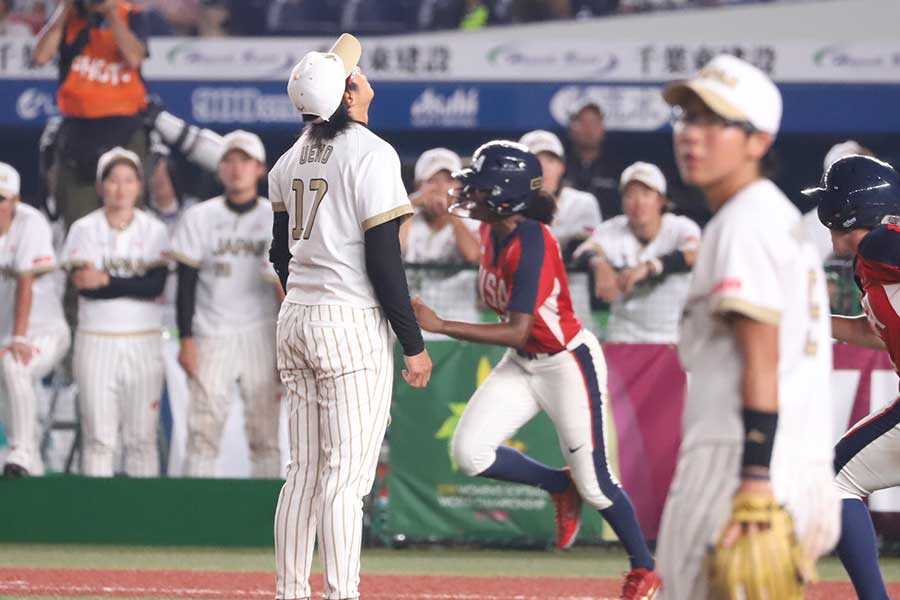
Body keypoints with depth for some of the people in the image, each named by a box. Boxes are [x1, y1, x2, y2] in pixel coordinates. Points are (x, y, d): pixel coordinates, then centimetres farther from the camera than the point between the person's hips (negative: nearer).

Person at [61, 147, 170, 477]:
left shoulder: (154, 230, 4)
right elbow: (85, 286, -10)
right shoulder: (84, 229, 3)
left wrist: (106, 281, -13)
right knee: (98, 435, -4)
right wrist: (133, 284, -13)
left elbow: (156, 285, -10)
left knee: (142, 436, -1)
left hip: (143, 341, 1)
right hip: (95, 339, -1)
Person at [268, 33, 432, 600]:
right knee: (347, 474, -7)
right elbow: (383, 261, -15)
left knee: (305, 471, 12)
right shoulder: (370, 154, -12)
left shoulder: (293, 157, 10)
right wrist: (414, 344, -10)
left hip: (295, 320, 7)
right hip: (354, 324, -7)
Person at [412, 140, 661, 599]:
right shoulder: (491, 230, -4)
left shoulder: (531, 246, -29)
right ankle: (560, 487, 14)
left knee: (593, 484, 1)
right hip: (520, 364, 8)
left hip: (567, 364, -8)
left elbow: (517, 331, -33)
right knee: (470, 453, -10)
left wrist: (439, 326, -36)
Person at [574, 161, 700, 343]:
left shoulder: (680, 228, -6)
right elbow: (585, 251, -19)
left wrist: (649, 267, -44)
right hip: (623, 339, 2)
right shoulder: (612, 231, 0)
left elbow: (694, 255, -28)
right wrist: (599, 265, -44)